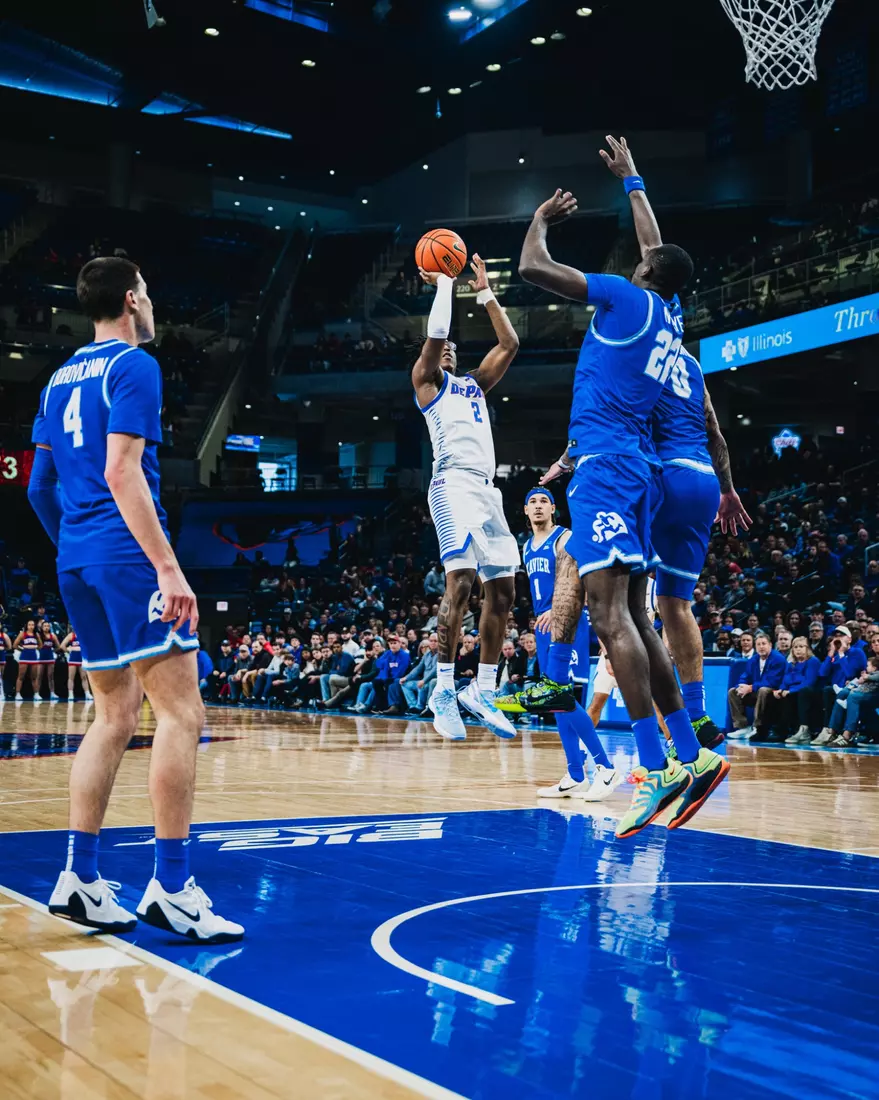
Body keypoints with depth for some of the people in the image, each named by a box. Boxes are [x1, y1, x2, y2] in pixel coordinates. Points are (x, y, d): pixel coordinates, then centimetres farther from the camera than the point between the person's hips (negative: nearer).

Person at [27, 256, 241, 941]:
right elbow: (121, 472, -17)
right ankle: (171, 887, -10)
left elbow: (39, 487, 22)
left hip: (76, 560, 9)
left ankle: (80, 877, 12)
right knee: (182, 712, -8)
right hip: (128, 555, -9)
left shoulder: (61, 379, 20)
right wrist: (168, 568, -21)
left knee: (116, 716, 13)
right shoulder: (133, 366, -5)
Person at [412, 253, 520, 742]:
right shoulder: (426, 379, 9)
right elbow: (436, 331, -6)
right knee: (461, 581, -20)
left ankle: (484, 691, 12)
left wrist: (485, 292, 25)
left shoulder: (475, 383, 28)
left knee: (504, 589, 4)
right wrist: (444, 283, 7)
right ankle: (444, 689, -15)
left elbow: (510, 343, 25)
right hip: (455, 483, -8)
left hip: (487, 488, 8)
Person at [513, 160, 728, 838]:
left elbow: (532, 269, -1)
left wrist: (541, 220, 15)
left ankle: (657, 769, -24)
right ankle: (693, 758, 7)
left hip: (604, 468, -9)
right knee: (632, 616, 10)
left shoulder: (627, 296, -2)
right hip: (634, 470, 9)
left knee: (611, 615, -17)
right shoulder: (671, 317, 18)